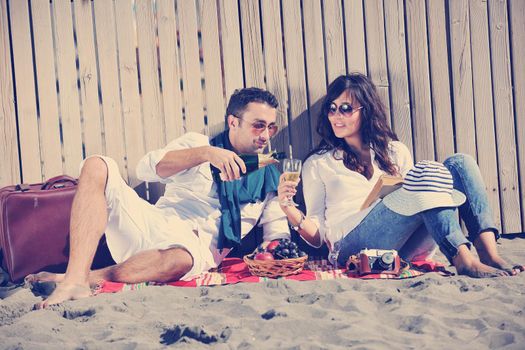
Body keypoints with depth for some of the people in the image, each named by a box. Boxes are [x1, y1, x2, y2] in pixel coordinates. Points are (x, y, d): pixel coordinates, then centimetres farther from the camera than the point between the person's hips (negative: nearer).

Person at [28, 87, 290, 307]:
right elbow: (146, 168, -4)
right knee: (96, 167, -21)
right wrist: (206, 153, -15)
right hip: (155, 225, 2)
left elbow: (279, 236, 10)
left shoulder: (269, 179, 16)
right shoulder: (197, 143, 14)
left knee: (180, 259, -42)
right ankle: (76, 277, -34)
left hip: (197, 246, -2)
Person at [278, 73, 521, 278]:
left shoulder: (395, 152, 27)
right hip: (353, 247, -4)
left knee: (460, 163, -14)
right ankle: (463, 260, -38)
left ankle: (490, 254, -31)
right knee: (427, 173, -24)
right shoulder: (318, 163, 18)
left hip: (405, 248, 4)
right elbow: (317, 236, 11)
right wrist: (289, 209, -8)